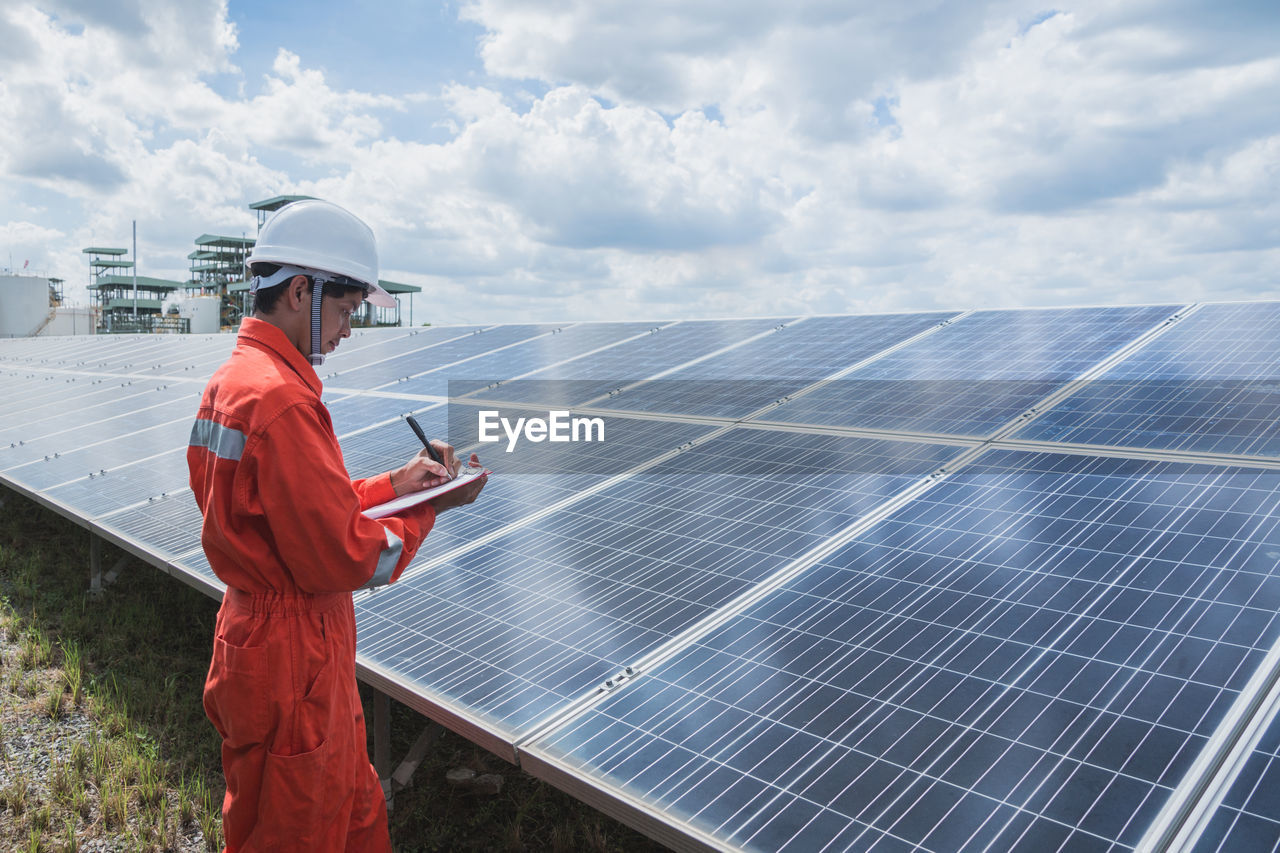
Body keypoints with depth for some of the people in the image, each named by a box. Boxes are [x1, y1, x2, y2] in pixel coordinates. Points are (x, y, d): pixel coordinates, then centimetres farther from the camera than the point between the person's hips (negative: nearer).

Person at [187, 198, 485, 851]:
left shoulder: (231, 380, 7)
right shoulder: (281, 400, -26)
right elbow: (342, 559, -23)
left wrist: (392, 484, 6)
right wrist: (432, 507, -10)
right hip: (294, 667, -9)